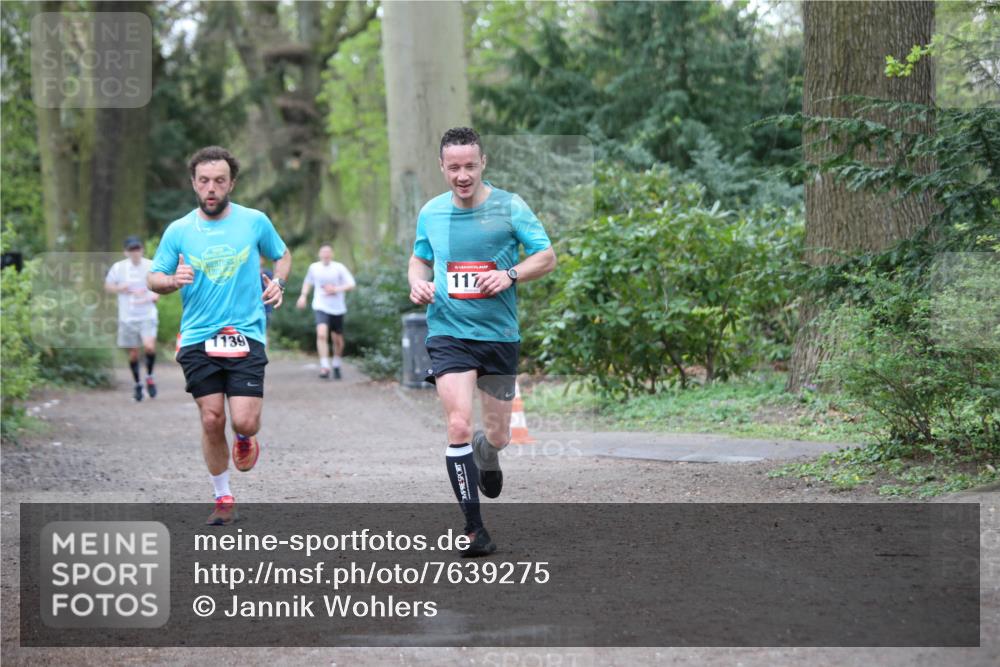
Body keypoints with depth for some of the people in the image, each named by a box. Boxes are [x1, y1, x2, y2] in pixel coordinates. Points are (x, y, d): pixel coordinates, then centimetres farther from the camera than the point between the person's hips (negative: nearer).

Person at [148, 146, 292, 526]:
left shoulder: (255, 222, 3)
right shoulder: (178, 231, 3)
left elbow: (282, 256, 19)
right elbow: (153, 279, 7)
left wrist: (277, 283, -1)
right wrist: (173, 280, -15)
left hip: (246, 335, -1)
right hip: (198, 339, 1)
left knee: (244, 421, -12)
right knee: (212, 421, -1)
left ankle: (245, 439, 27)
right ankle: (223, 498, 16)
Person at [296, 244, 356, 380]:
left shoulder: (339, 268, -3)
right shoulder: (314, 267, 5)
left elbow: (351, 285, -6)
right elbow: (308, 282, 23)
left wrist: (336, 289, -19)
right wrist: (303, 295, 8)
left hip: (337, 308, 0)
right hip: (321, 307, 0)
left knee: (338, 340, 10)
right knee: (321, 334, -24)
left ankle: (336, 366, 32)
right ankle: (324, 366, -25)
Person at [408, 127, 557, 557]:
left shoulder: (509, 207, -4)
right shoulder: (431, 213, 3)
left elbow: (547, 257, 0)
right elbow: (420, 258, 19)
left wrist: (510, 275, -17)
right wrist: (417, 282, -3)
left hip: (500, 334, 0)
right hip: (448, 332, 0)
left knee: (497, 435, 8)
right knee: (459, 426, -16)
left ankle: (487, 457, 49)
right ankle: (473, 528, -7)